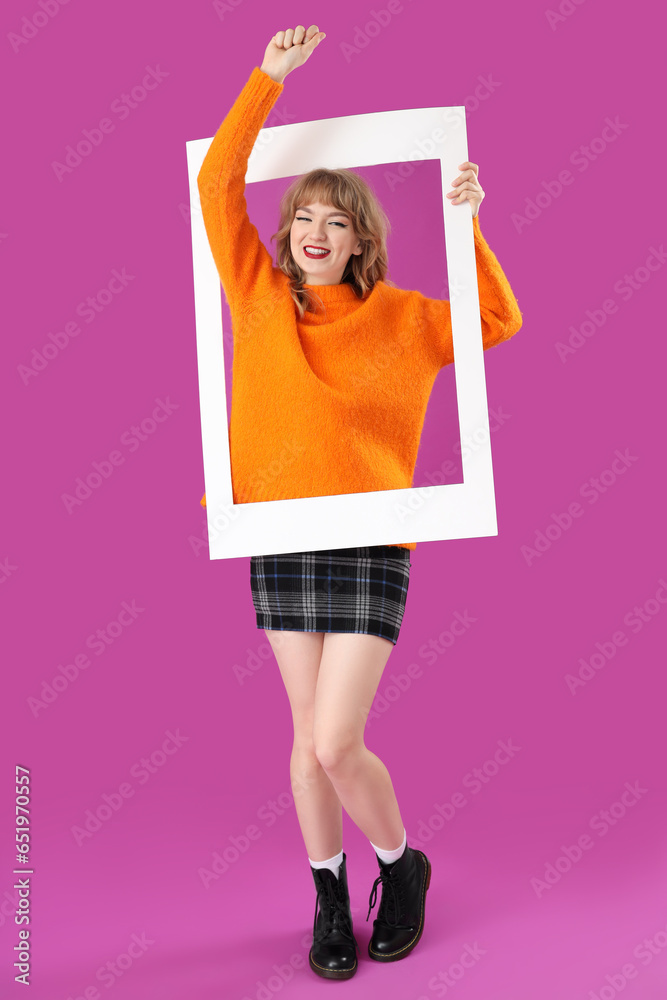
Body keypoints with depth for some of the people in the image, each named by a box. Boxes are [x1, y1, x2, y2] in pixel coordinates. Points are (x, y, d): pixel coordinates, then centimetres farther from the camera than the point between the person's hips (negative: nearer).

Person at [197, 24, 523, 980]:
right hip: (278, 545, 3)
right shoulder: (261, 297, 6)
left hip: (370, 550, -2)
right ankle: (328, 893, 32)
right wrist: (268, 76, 3)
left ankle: (402, 866, 25)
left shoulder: (402, 319, 2)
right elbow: (217, 181, 5)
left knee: (336, 746, -6)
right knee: (310, 738, 11)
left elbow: (502, 321, 6)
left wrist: (468, 221, -2)